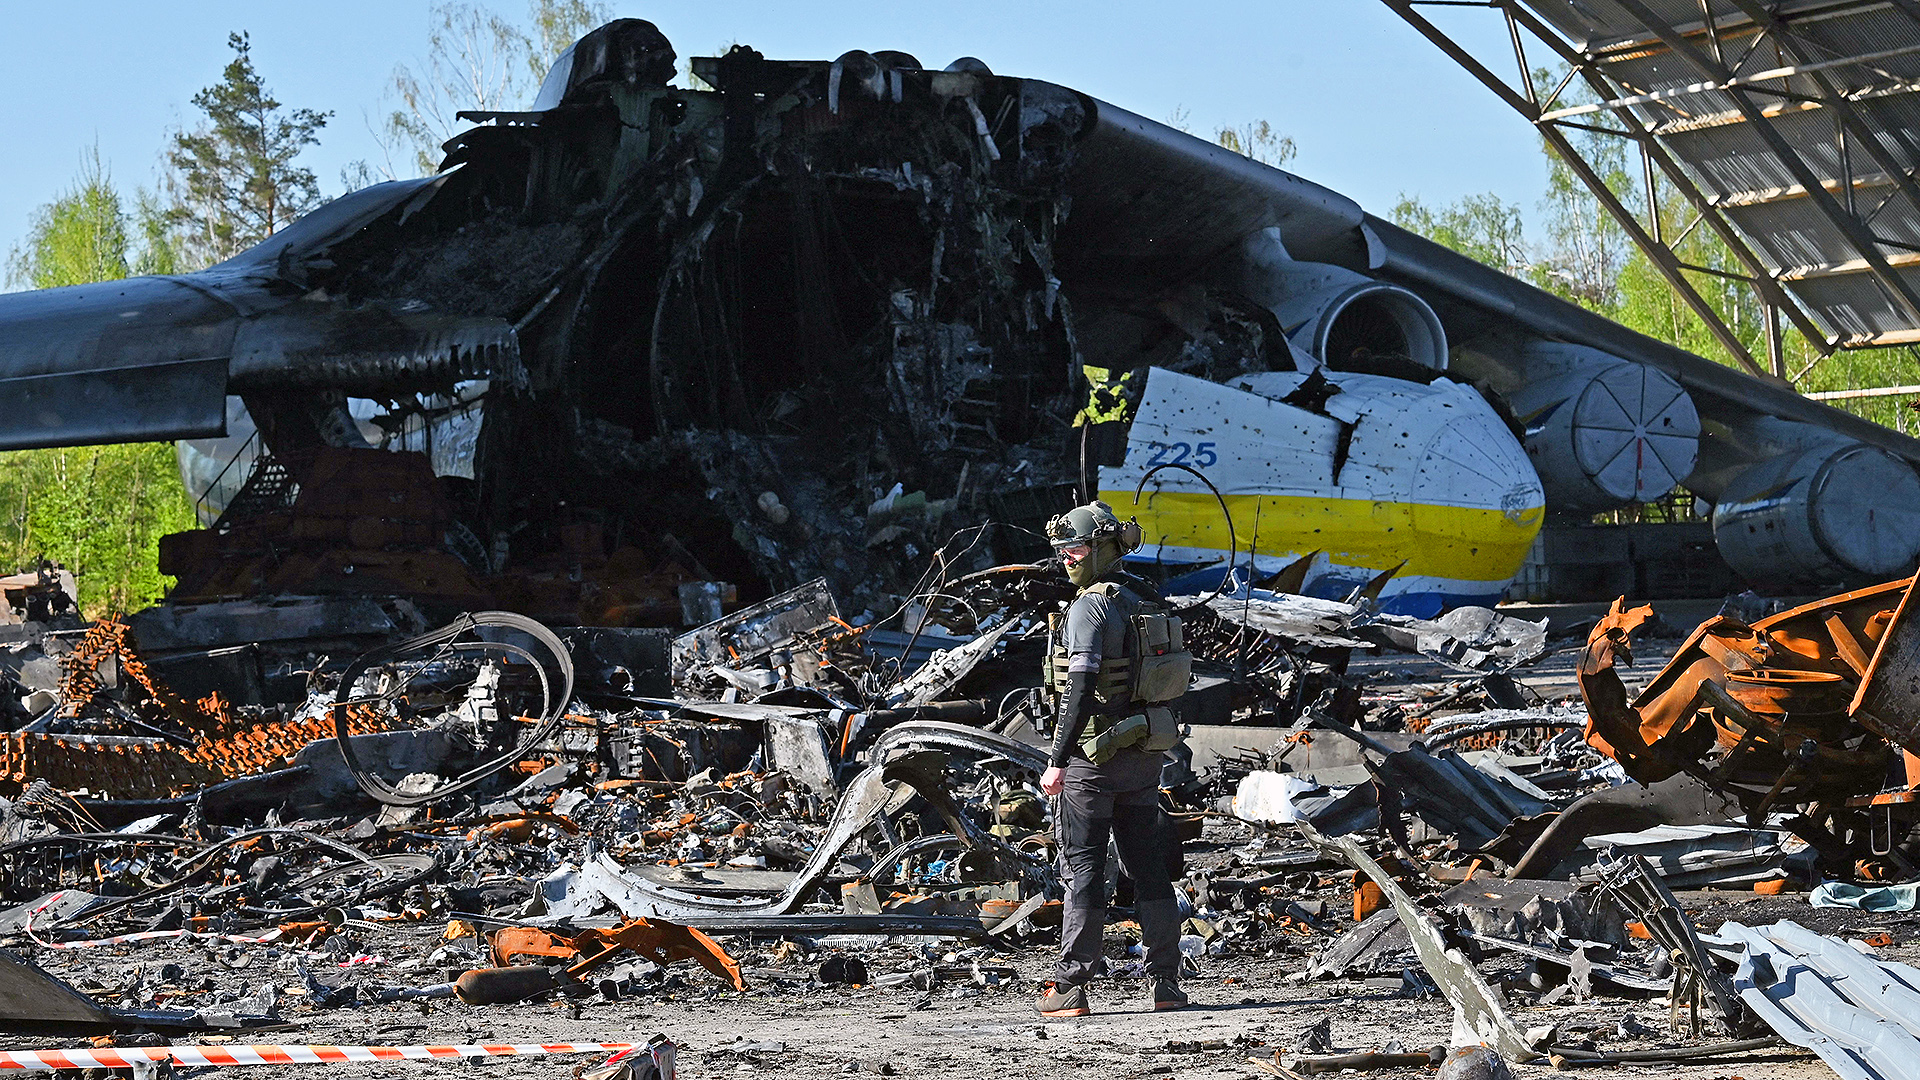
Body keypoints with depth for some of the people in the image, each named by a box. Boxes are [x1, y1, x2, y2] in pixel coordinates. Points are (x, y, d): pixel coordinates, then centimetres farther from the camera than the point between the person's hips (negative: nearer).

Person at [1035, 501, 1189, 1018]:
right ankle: (1166, 984, 12)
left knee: (1082, 865, -3)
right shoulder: (1147, 601, 12)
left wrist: (1057, 761, -19)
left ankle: (1070, 988, -2)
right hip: (1145, 751, 8)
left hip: (1094, 752, -8)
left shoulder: (1090, 606, -14)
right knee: (1148, 865, 10)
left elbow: (1081, 690, -20)